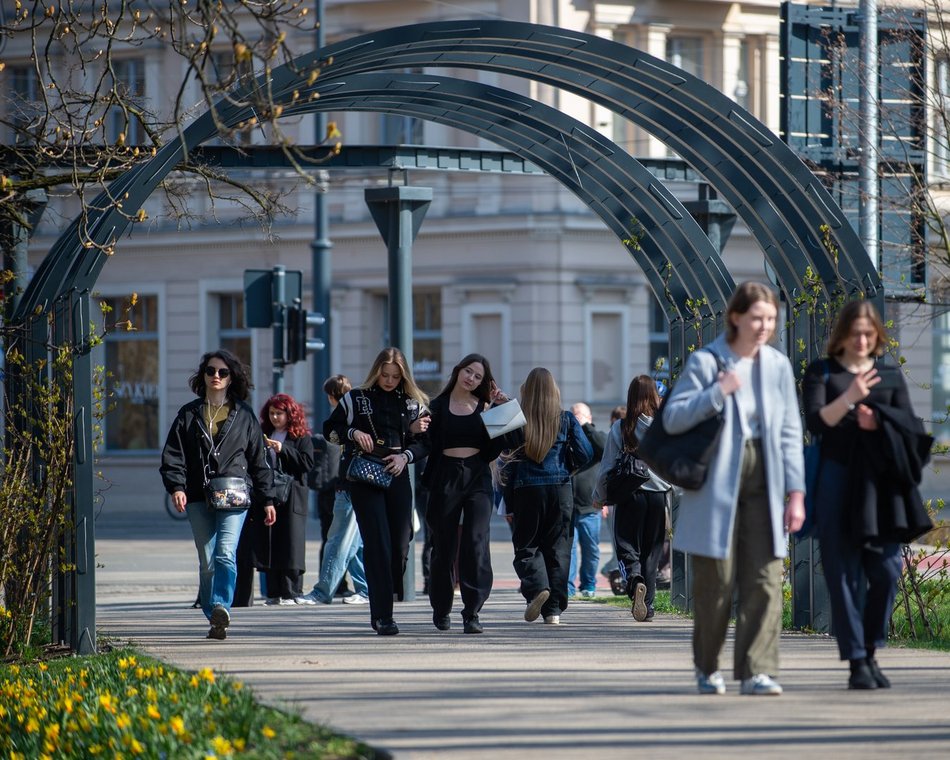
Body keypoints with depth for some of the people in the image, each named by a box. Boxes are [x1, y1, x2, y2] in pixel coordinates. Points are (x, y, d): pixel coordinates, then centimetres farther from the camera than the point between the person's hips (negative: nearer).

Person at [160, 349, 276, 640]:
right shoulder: (189, 414, 12)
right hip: (198, 497, 2)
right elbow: (173, 455, 6)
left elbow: (258, 459, 15)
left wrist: (267, 499, 13)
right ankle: (215, 620, 9)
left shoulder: (243, 415, 12)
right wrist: (176, 486, -11)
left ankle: (221, 606, -33)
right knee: (207, 561, 2)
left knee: (225, 553, -20)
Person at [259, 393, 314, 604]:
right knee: (269, 545, 1)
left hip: (292, 498, -4)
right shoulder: (265, 435, 15)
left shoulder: (301, 437, 4)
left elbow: (308, 463, -8)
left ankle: (290, 592, -4)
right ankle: (274, 593, 4)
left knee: (290, 545, -6)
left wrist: (283, 449, -13)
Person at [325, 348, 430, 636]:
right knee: (377, 543, -11)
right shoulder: (355, 399, 5)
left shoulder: (412, 403, 11)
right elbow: (330, 430, 8)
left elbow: (422, 441, 13)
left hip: (398, 475, 3)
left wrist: (405, 455, -6)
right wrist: (353, 433, -10)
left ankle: (383, 603, 19)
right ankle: (382, 615, -12)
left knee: (401, 543, -1)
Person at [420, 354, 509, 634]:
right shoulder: (438, 406, 5)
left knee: (476, 544, -11)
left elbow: (492, 450, 2)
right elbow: (429, 445, -2)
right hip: (445, 477, 0)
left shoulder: (484, 406, 8)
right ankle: (441, 609, 23)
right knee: (444, 545, 7)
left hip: (477, 477, 0)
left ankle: (472, 613, -12)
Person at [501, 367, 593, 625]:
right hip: (560, 487, 1)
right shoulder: (566, 419, 3)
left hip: (526, 489, -1)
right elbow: (585, 453, -1)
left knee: (526, 545, 8)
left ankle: (536, 587, -19)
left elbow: (508, 462, 0)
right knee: (557, 546, 7)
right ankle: (554, 608, 2)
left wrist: (509, 505, 5)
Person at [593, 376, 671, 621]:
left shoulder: (621, 428, -4)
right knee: (651, 551, 11)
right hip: (659, 494, 2)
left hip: (630, 494, -2)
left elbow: (607, 468, 1)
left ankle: (635, 581, -27)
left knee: (628, 547, 3)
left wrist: (599, 497, 14)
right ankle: (647, 604, 11)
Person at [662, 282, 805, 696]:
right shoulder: (705, 362, -2)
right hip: (716, 486, -3)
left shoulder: (778, 365, 9)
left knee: (765, 580, -6)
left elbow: (790, 433, 9)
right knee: (715, 581, 2)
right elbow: (672, 418, -7)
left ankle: (757, 670, -6)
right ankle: (707, 668, 18)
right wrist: (718, 392, -17)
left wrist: (796, 491, 3)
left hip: (763, 483, 3)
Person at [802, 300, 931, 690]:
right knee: (845, 573, -4)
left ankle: (871, 652, 13)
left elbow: (911, 426, 8)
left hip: (881, 481, 2)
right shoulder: (822, 372, 7)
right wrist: (849, 398, -21)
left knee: (886, 569, -5)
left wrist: (878, 421, -9)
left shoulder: (891, 376, 16)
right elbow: (815, 422, -7)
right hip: (838, 479, -2)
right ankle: (856, 662, -2)